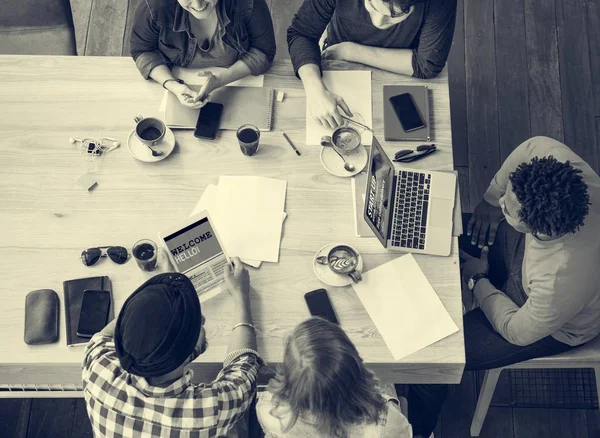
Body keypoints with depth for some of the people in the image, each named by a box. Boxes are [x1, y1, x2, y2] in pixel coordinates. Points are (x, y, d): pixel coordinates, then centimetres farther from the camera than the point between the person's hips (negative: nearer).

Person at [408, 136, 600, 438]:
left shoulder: (562, 280, -46)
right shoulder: (563, 165, -34)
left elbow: (517, 332, -25)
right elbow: (535, 145, -9)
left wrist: (477, 280, -13)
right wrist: (490, 200, -13)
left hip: (553, 327, -6)